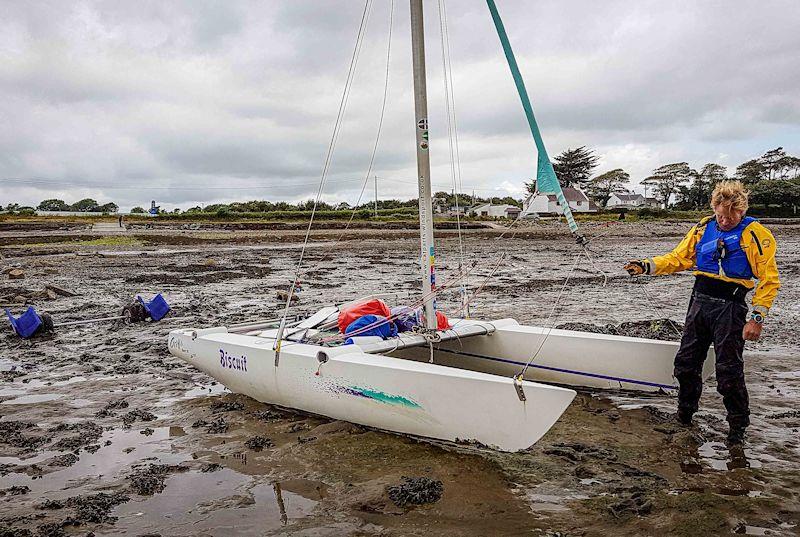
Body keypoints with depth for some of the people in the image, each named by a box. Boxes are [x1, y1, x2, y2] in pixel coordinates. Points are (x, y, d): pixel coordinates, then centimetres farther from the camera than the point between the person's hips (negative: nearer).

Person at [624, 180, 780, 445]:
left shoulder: (755, 234, -10)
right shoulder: (703, 228, 5)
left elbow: (769, 279, -11)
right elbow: (678, 258, 10)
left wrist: (757, 318, -17)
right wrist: (646, 266, -6)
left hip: (730, 307, -5)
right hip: (700, 303, 5)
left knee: (729, 370, -2)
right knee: (685, 362, 11)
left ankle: (738, 426, 19)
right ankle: (684, 415, 32)